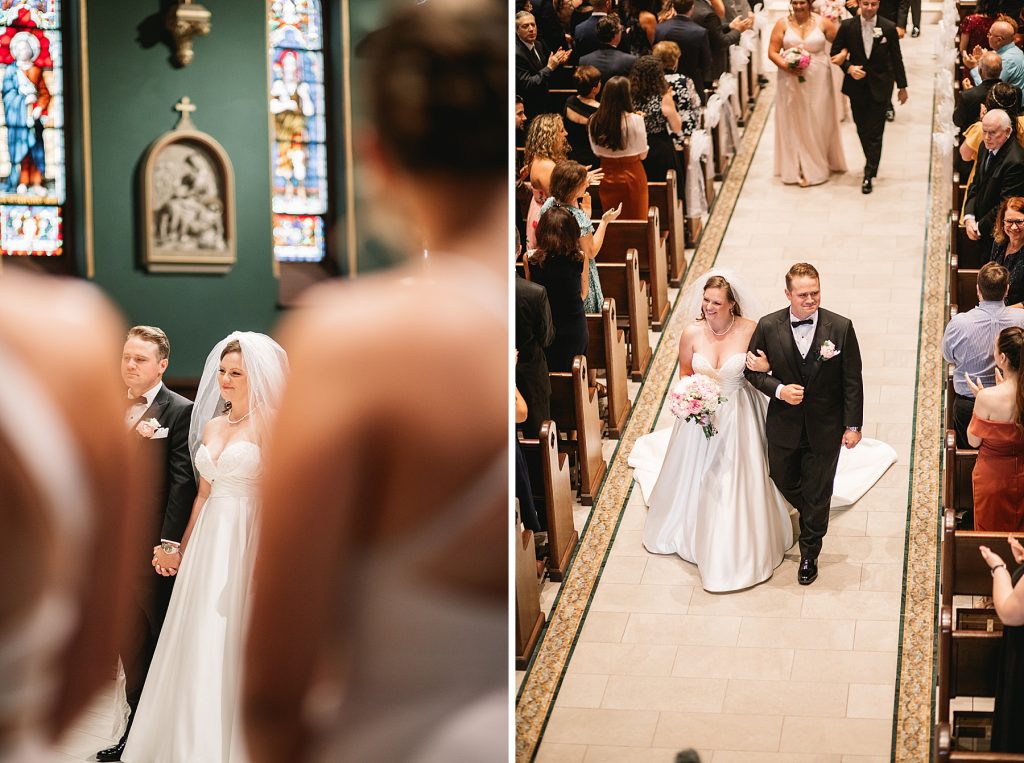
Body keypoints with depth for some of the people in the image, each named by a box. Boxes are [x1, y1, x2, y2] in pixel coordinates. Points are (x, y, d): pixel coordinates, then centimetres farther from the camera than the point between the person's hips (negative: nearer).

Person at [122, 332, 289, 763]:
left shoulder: (269, 424, -6)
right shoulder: (211, 427, 15)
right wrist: (183, 549, 17)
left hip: (248, 543, -7)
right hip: (208, 542, 7)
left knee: (232, 644, -4)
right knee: (198, 648, 8)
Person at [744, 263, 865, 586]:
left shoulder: (840, 328, -15)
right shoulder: (768, 327, -13)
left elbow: (852, 381, -7)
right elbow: (753, 369, -1)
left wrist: (853, 425, -6)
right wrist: (778, 389, -19)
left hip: (825, 427, -2)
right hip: (784, 425, 2)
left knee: (817, 493, 11)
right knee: (784, 481, 21)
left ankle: (809, 554, 32)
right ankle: (810, 516, 54)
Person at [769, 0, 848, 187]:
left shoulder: (822, 23, -1)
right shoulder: (782, 24, -2)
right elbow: (772, 51, -2)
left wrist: (841, 55, -14)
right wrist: (785, 66, -18)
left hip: (817, 82, 0)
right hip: (791, 82, 0)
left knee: (817, 124, 6)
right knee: (793, 123, 6)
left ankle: (815, 167, 20)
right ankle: (795, 168, 15)